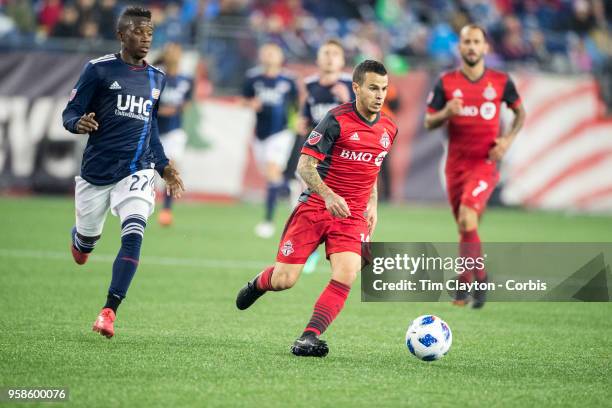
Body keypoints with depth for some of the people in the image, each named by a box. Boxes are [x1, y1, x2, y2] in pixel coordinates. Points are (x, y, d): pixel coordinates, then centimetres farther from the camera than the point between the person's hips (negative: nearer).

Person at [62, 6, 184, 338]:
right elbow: (70, 113, -3)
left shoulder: (157, 79, 12)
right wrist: (79, 124, -26)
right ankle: (79, 237, 54)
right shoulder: (99, 69, -3)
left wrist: (163, 166, 17)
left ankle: (109, 311, -22)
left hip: (137, 171, 2)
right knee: (88, 239, 13)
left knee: (133, 235, -20)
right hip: (97, 170, -2)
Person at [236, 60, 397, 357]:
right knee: (283, 280, -4)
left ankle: (308, 338, -15)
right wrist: (328, 195, -28)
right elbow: (305, 166, -13)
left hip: (353, 216, 4)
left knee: (346, 276, -21)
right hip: (314, 207, -4)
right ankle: (258, 284, 32)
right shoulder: (337, 120, -12)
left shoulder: (388, 129, 7)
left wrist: (372, 206, 17)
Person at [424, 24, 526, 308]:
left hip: (485, 162, -3)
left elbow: (520, 112, 14)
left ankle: (466, 281, -11)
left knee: (467, 218, -22)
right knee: (464, 227, 9)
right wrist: (447, 112, -17)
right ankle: (476, 279, 26)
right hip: (456, 164, 3)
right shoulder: (446, 82, 2)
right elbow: (428, 122, 4)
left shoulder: (501, 81, 0)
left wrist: (508, 139, -3)